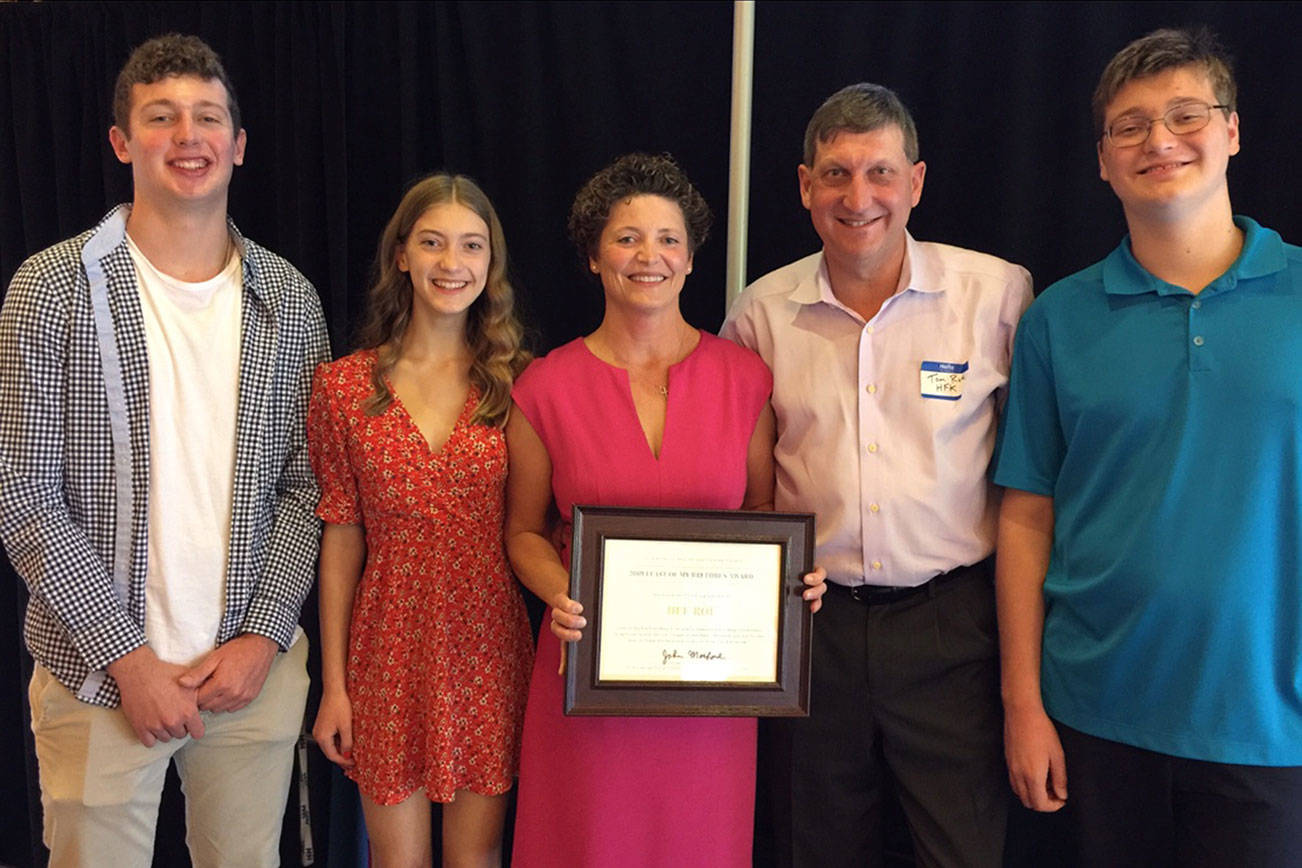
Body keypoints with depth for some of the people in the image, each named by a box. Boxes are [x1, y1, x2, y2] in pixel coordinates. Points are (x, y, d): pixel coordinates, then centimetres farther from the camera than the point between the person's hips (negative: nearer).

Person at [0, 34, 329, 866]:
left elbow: (305, 486, 4)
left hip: (256, 669, 3)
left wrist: (264, 635, -6)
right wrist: (127, 657, -11)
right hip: (101, 674, -2)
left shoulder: (291, 299, 3)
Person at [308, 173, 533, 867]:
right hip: (391, 646, 0)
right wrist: (333, 683, 2)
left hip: (490, 646, 0)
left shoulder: (517, 382, -1)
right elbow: (342, 536, 1)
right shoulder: (345, 386, -1)